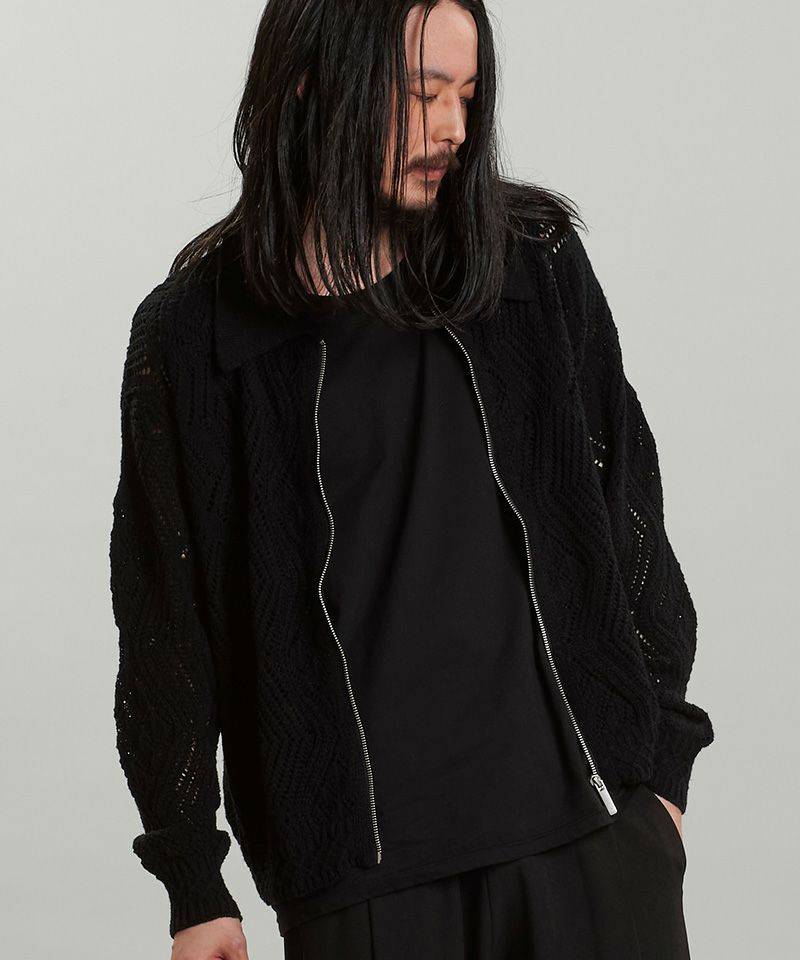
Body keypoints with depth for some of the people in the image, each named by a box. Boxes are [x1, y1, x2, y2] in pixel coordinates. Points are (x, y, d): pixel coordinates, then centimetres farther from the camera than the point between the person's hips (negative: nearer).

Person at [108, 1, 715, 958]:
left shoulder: (537, 267, 2)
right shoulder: (192, 334, -2)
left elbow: (626, 515, 9)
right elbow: (166, 621, 3)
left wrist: (661, 759, 9)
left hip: (589, 826, 2)